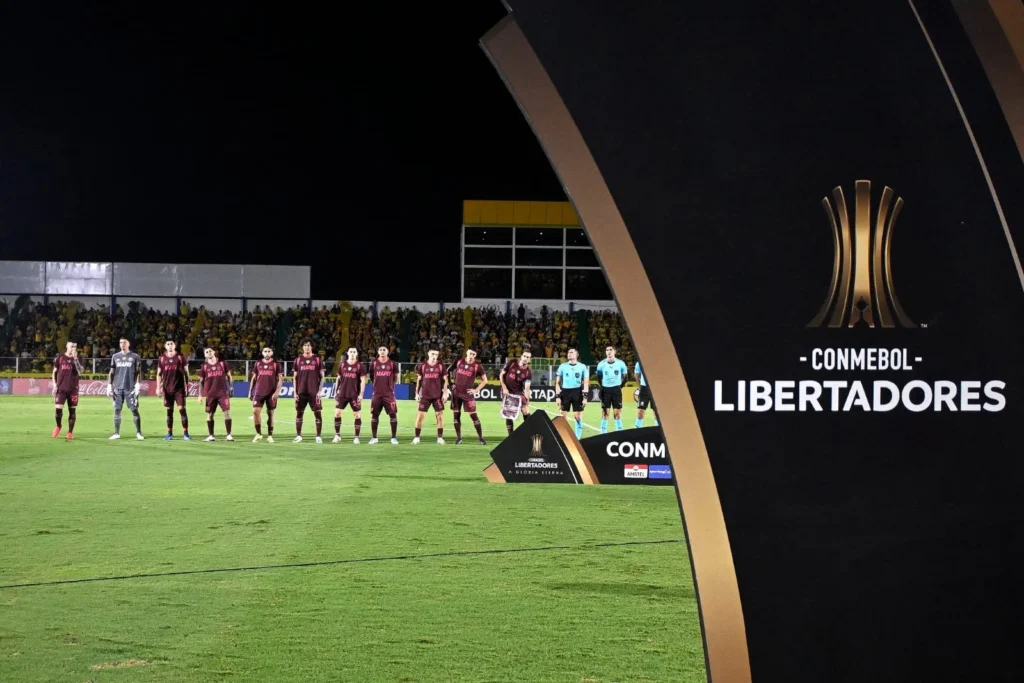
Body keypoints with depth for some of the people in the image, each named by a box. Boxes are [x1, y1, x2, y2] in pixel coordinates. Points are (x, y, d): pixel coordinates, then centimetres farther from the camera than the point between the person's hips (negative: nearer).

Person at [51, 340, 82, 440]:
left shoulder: (77, 358, 4)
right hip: (61, 388, 0)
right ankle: (58, 426, 18)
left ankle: (70, 432, 9)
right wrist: (54, 385, 1)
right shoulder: (60, 358, 5)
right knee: (58, 409, -9)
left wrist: (75, 359, -19)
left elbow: (80, 371, -12)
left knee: (72, 411, 0)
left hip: (73, 389, 0)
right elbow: (54, 372, 11)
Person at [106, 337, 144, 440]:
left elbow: (138, 372, 2)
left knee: (134, 410, -3)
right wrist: (109, 386, 6)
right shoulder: (115, 357, 12)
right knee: (117, 410, 3)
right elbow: (111, 372, 13)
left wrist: (138, 385, -8)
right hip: (117, 388, 3)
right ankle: (116, 433, 8)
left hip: (130, 388, -3)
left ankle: (138, 432, 3)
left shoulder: (135, 357, 4)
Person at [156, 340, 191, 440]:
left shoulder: (180, 357, 2)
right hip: (167, 389, 2)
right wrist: (158, 387, 3)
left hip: (179, 388, -2)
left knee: (182, 409, -8)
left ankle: (186, 433, -5)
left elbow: (186, 372, 4)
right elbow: (159, 374, 11)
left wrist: (187, 385, -2)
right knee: (169, 411, 6)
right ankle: (169, 434, 12)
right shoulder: (162, 358, 8)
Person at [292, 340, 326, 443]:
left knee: (318, 413, -4)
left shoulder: (318, 360, 3)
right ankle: (298, 435, 11)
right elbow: (294, 377, 9)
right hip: (301, 392, 2)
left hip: (314, 392, -2)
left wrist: (320, 391, -6)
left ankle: (318, 436, 2)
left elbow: (322, 377, 3)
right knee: (299, 413, 3)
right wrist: (295, 392, 1)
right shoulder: (298, 360, 8)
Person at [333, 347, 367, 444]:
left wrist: (361, 394, -11)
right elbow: (338, 378, 13)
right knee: (337, 413, -2)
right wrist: (336, 391, 9)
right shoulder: (342, 364, 7)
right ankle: (337, 435, 8)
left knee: (357, 415, -1)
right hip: (342, 394, 2)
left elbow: (363, 381, -3)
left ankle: (356, 437, 6)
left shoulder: (359, 366, -2)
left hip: (355, 395, -2)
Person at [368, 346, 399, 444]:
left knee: (393, 414, -5)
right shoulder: (374, 363, 2)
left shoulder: (392, 363, 0)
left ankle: (394, 437, 4)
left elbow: (395, 377, 12)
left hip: (389, 394, -1)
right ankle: (373, 437, 13)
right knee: (374, 415, 3)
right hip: (377, 393, 1)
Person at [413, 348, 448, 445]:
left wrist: (445, 393, -5)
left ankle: (440, 437, 5)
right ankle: (416, 437, 5)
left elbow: (445, 380, 3)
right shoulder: (422, 366, 3)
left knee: (439, 415, -2)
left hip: (438, 396, 0)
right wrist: (417, 393, 5)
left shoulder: (441, 366, 1)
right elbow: (419, 380, 9)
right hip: (425, 395, 0)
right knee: (420, 414, -1)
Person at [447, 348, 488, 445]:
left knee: (473, 415, -7)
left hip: (468, 394, -3)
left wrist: (476, 390, -6)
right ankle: (459, 438, 13)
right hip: (456, 393, 3)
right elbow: (448, 371, 16)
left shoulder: (477, 366, -6)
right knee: (456, 415, 4)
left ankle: (480, 437, 0)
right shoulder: (459, 362, 2)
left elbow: (484, 380, 3)